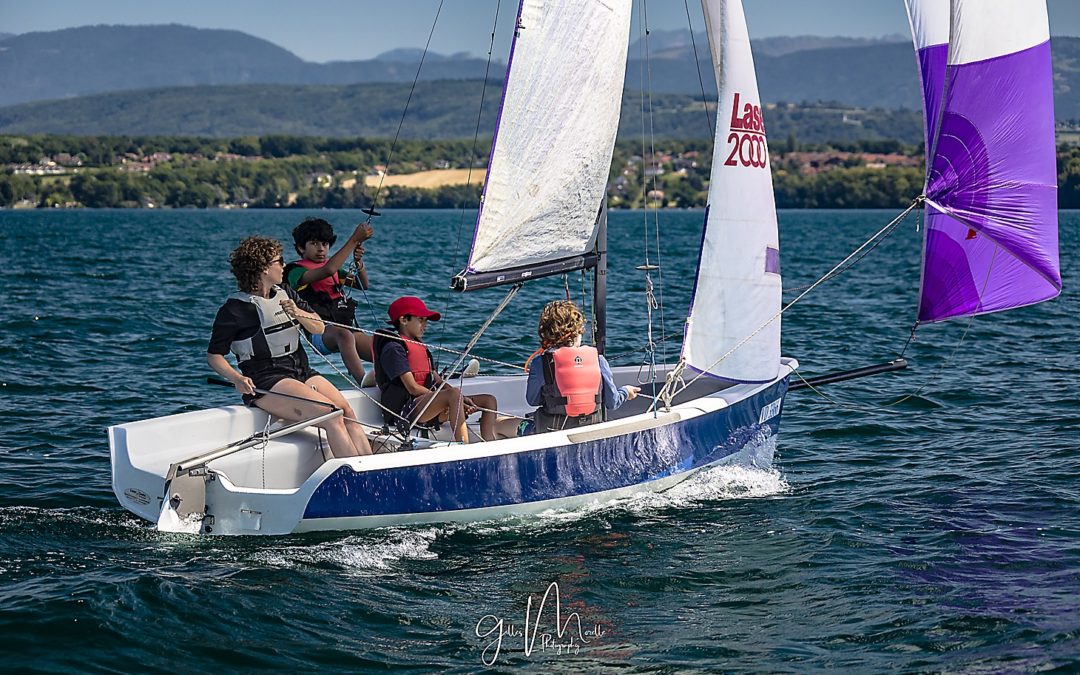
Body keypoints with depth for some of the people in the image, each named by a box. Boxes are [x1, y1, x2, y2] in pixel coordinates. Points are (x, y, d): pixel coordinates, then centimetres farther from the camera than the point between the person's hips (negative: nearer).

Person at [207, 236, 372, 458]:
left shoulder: (286, 295, 15)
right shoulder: (235, 309, -4)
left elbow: (318, 328, 11)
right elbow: (214, 355, -3)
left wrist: (297, 312, -10)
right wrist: (237, 378, -22)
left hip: (301, 372, 7)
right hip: (266, 381, -7)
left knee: (348, 413, -19)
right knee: (332, 416, -26)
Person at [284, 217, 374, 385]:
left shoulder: (335, 269, 23)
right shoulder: (296, 271, -1)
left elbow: (363, 284, 15)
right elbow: (327, 270, -20)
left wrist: (358, 262, -6)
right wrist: (354, 239, -19)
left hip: (346, 327, 8)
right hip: (320, 333, -8)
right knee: (343, 334, -41)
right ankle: (364, 384, -55)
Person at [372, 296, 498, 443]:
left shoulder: (421, 347, 25)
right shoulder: (393, 348, -5)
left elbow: (438, 381, 18)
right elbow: (413, 388, -13)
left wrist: (462, 399, -2)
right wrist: (456, 399, -14)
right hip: (404, 411, -9)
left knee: (489, 400, 0)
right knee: (454, 394, -36)